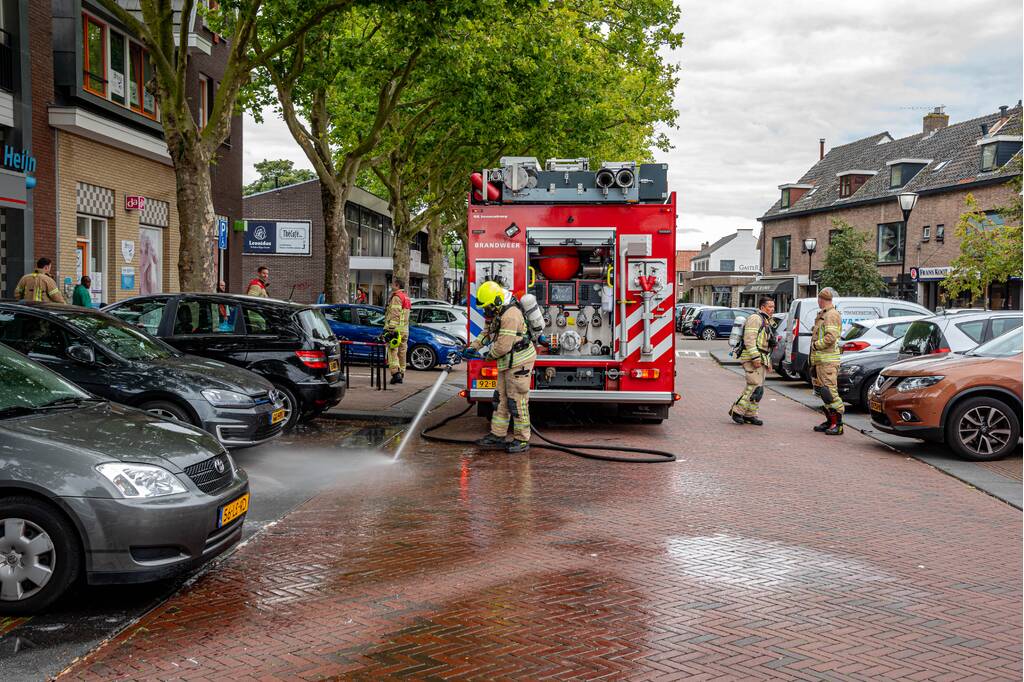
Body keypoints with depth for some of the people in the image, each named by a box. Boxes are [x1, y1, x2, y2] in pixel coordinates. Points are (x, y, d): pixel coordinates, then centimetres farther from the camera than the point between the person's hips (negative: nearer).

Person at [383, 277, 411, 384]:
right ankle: (401, 373, 15)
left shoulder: (396, 297, -10)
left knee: (393, 352, -10)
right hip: (405, 330, 9)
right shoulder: (406, 298, 20)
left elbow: (394, 315, -19)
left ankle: (396, 373, -19)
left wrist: (390, 329, -22)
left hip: (396, 330, -9)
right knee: (402, 353, 11)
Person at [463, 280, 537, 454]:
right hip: (507, 362, 10)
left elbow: (502, 346, -25)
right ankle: (497, 436, 19)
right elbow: (487, 333, 21)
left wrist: (486, 355, -9)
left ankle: (522, 440, 3)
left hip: (519, 362, -10)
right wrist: (473, 347, 6)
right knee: (502, 399, 12)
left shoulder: (510, 315, -23)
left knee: (517, 402, -5)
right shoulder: (497, 313, 10)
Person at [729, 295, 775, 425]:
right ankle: (737, 410, -9)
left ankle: (750, 414, 14)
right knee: (756, 387, -14)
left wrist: (767, 361, 23)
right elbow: (749, 340, -20)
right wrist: (755, 358, -25)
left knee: (758, 388, 9)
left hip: (760, 359, 10)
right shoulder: (755, 318, -10)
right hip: (752, 358, -10)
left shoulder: (766, 321, 22)